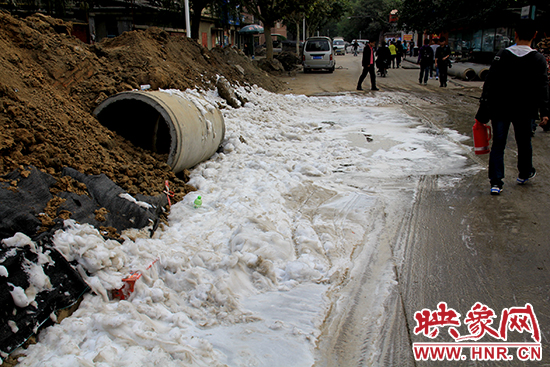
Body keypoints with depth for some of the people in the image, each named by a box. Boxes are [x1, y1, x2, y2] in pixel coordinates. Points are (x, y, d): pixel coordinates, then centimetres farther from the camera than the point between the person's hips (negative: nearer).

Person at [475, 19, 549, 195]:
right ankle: (524, 173, 40)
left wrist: (483, 110, -3)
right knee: (524, 143, 20)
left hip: (500, 109, -1)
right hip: (523, 110, 1)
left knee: (498, 145, 3)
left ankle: (496, 182, -3)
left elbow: (490, 84, -6)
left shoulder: (502, 55, -4)